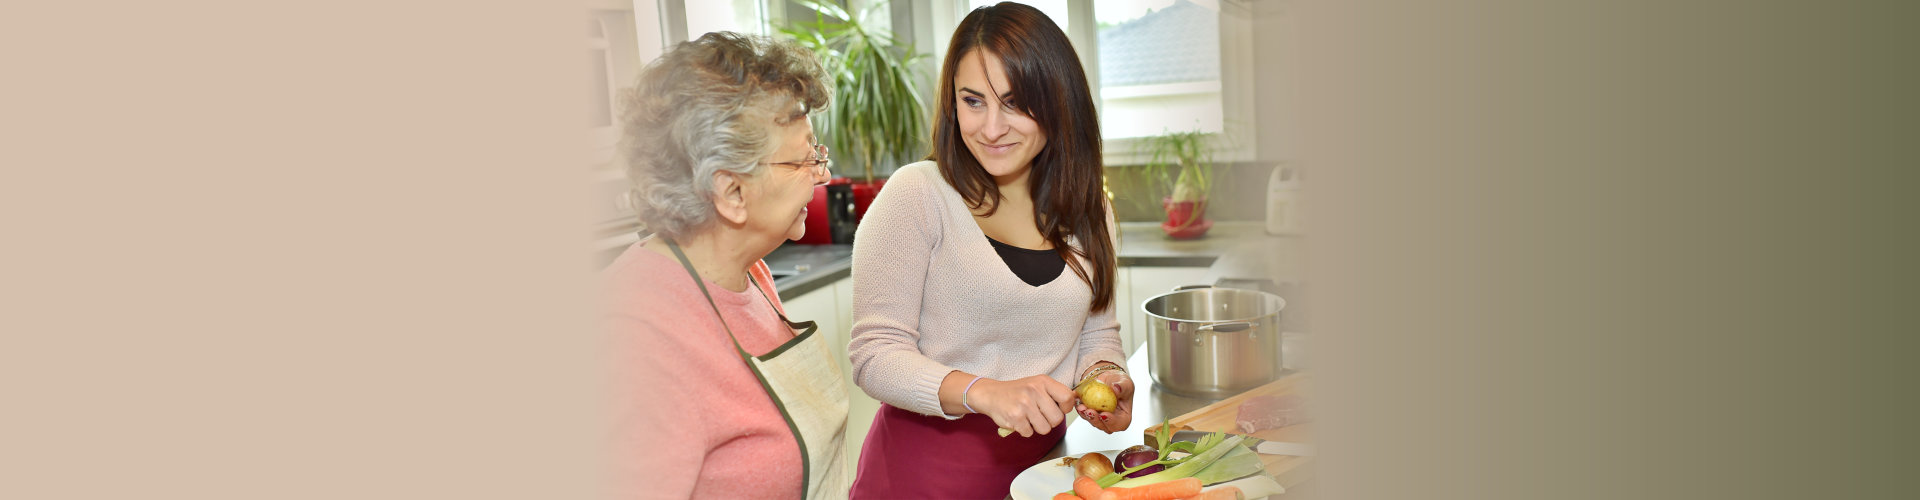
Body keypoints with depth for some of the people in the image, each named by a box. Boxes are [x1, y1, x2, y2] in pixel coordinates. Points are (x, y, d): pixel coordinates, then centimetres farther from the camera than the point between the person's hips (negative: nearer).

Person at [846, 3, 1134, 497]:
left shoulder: (1088, 211, 3)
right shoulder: (916, 195, -13)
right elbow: (875, 354, -16)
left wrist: (1104, 376, -8)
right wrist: (983, 393, -31)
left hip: (1039, 460, 5)